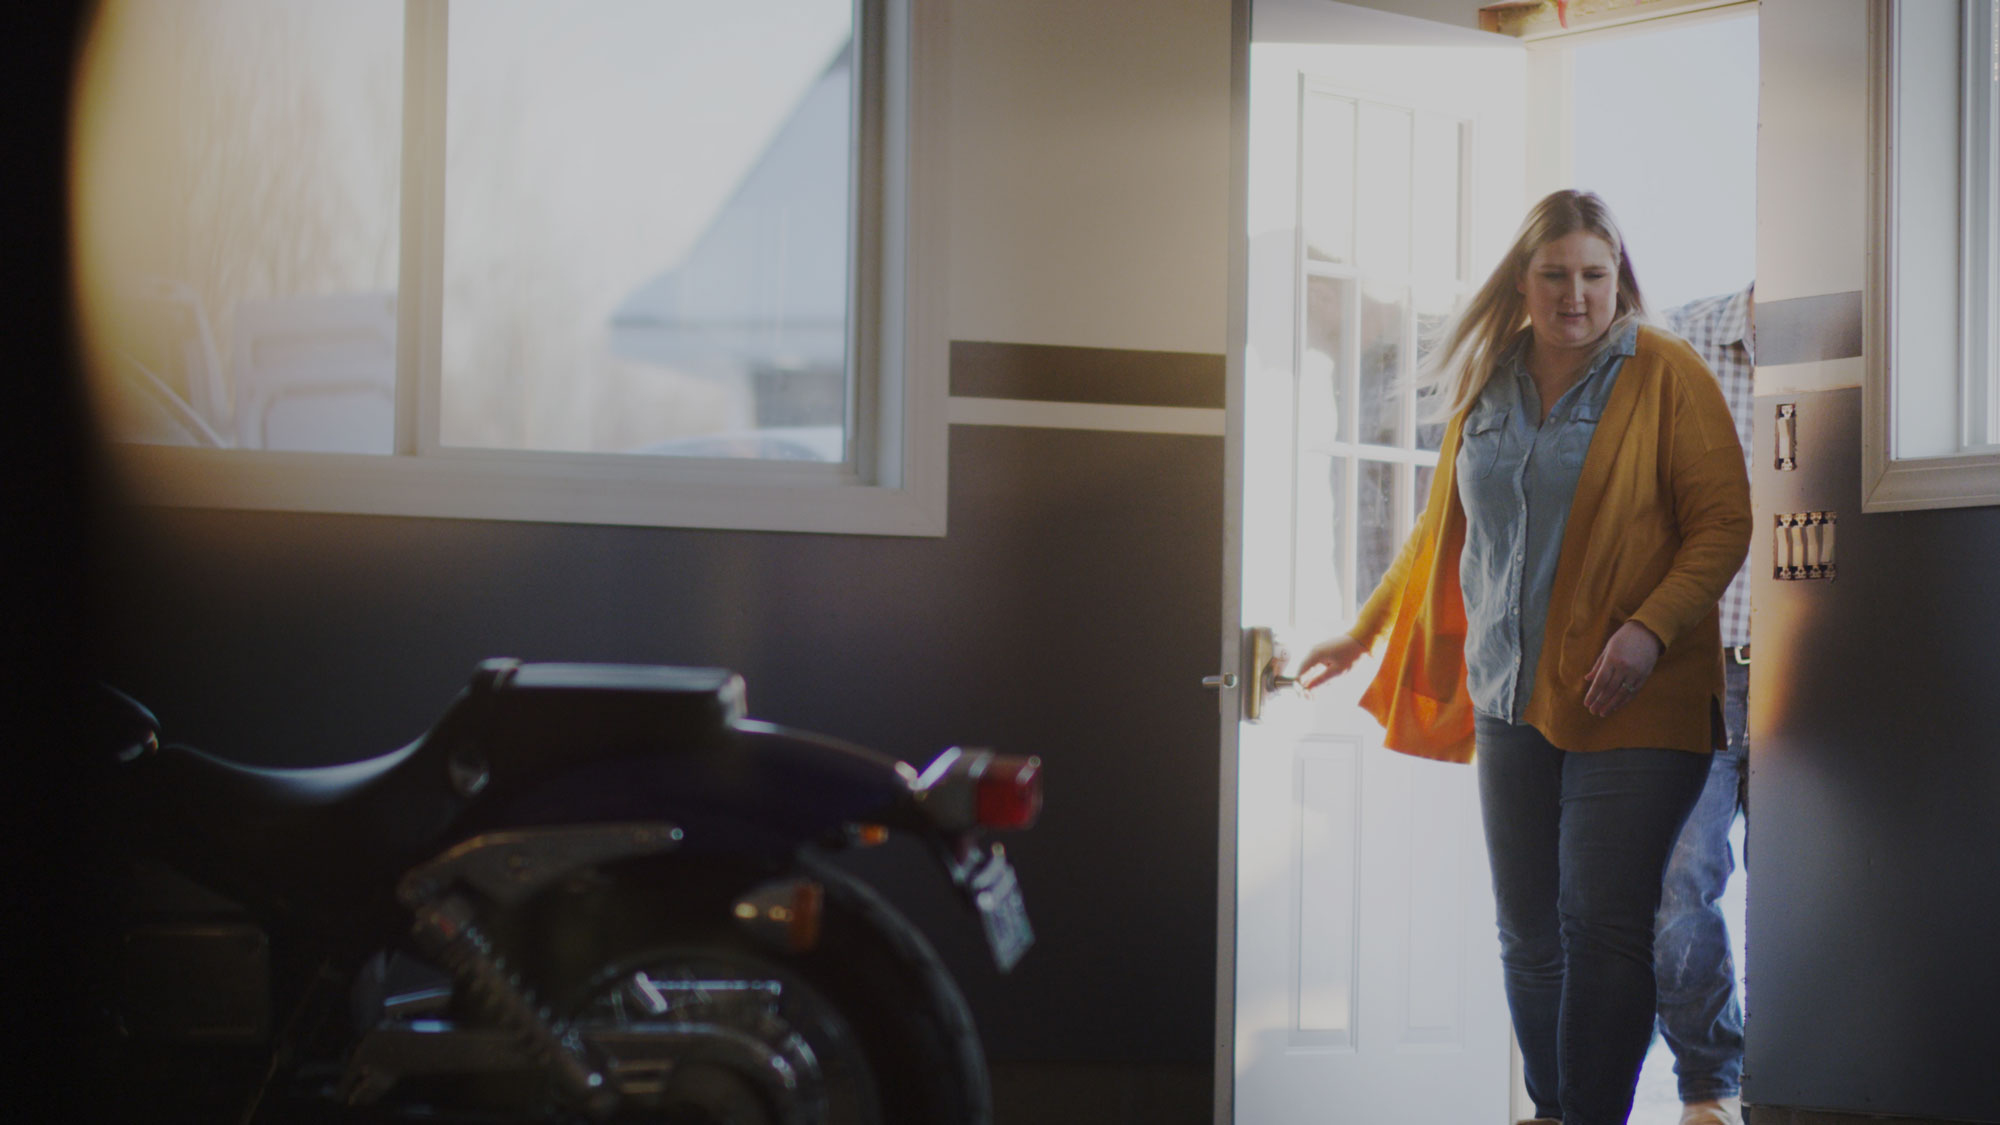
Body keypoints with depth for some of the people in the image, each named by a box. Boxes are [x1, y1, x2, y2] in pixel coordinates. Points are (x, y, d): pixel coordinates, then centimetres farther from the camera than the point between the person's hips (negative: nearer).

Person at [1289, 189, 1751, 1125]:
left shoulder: (1666, 376, -2)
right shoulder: (1486, 387, 13)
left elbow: (1723, 524, -5)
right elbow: (1441, 531, 25)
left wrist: (1650, 628, -18)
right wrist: (1364, 633, 30)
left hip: (1630, 701, -5)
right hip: (1512, 697, 5)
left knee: (1602, 926, -9)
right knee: (1527, 935, 4)